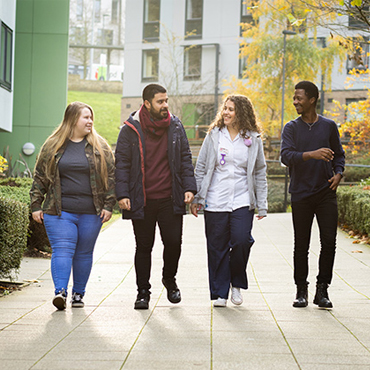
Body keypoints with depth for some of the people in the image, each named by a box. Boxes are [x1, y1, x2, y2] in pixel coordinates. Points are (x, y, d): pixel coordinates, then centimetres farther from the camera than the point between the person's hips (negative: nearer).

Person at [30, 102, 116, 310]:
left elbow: (111, 176, 6)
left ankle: (79, 293, 18)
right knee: (62, 250, -11)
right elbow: (40, 177, 8)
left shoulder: (100, 147, 6)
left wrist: (109, 205, -2)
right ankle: (61, 292, -17)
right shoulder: (53, 145, 5)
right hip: (60, 211, -1)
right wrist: (36, 206, 4)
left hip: (91, 213, 1)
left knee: (84, 253, 7)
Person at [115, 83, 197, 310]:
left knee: (174, 242, -1)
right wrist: (122, 194, -9)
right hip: (142, 201, -2)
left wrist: (189, 187, 0)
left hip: (170, 199, 2)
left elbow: (185, 159, 11)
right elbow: (122, 163, 0)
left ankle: (169, 279, 26)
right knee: (144, 247, 5)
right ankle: (143, 292, 18)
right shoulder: (131, 130, -1)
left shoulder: (175, 126, 7)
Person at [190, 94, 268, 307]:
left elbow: (260, 173, 10)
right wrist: (197, 198, 3)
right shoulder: (214, 136, 5)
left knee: (241, 240, -14)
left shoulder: (253, 139, 6)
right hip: (215, 202, 1)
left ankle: (237, 283, 11)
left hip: (242, 201, 0)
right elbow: (201, 168, 8)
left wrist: (262, 204, 5)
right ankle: (220, 293, 13)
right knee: (218, 247, 1)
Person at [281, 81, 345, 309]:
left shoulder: (329, 126, 8)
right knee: (301, 245, 4)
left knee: (329, 241, -6)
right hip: (301, 194, -1)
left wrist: (338, 173, -3)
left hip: (326, 193, 1)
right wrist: (312, 154, -25)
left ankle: (322, 290, 5)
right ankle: (301, 291, 15)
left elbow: (339, 155, 17)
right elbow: (286, 156, -11)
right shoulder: (292, 128, 4)